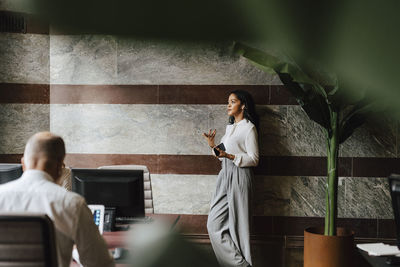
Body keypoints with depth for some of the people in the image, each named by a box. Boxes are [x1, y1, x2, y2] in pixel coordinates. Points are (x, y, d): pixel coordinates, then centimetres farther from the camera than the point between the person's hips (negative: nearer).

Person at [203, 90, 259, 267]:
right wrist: (213, 146, 5)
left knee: (237, 224, -4)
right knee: (214, 224, 4)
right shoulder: (229, 127, 19)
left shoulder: (249, 128, -5)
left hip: (239, 177, -8)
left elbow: (253, 159, -11)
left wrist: (230, 156, -21)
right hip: (225, 175, 8)